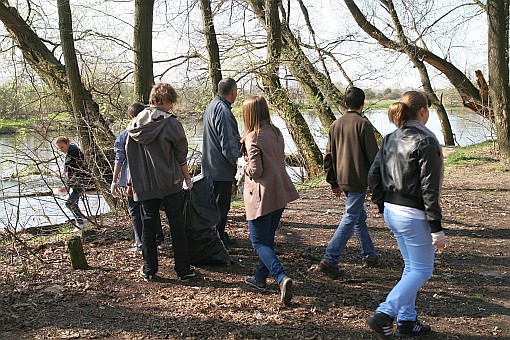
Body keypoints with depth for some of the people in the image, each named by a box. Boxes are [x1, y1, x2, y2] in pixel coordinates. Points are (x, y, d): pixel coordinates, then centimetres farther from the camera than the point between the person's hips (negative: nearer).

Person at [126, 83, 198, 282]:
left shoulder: (135, 124, 5)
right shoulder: (170, 123, -10)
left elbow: (130, 155, 10)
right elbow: (181, 155, -6)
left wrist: (132, 182, 16)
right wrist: (187, 178, 7)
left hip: (144, 185, 4)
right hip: (170, 184, -4)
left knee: (148, 226, 10)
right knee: (177, 225, 4)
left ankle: (149, 270, 15)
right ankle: (183, 270, 10)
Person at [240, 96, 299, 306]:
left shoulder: (253, 138, -16)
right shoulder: (276, 133, 7)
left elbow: (255, 170, -19)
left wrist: (245, 168, 0)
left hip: (261, 195, -8)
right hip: (280, 193, 8)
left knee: (259, 243, 0)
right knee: (268, 238, 19)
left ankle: (282, 278, -17)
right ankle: (260, 278, 31)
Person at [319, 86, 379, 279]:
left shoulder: (336, 125, 9)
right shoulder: (363, 124, -10)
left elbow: (328, 156, 11)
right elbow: (373, 155, -11)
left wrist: (334, 183, 16)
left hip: (342, 179, 7)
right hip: (358, 180, -7)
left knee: (360, 217, 19)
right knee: (350, 219, -5)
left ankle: (369, 256, 29)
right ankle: (330, 260, -11)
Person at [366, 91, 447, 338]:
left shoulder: (390, 139, 6)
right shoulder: (426, 142, -16)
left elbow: (373, 175, 8)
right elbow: (429, 188, -18)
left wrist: (383, 206, 16)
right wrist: (436, 228, -14)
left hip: (392, 212, 8)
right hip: (414, 215, -8)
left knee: (411, 267, 20)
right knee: (422, 271, 6)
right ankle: (384, 315, -3)